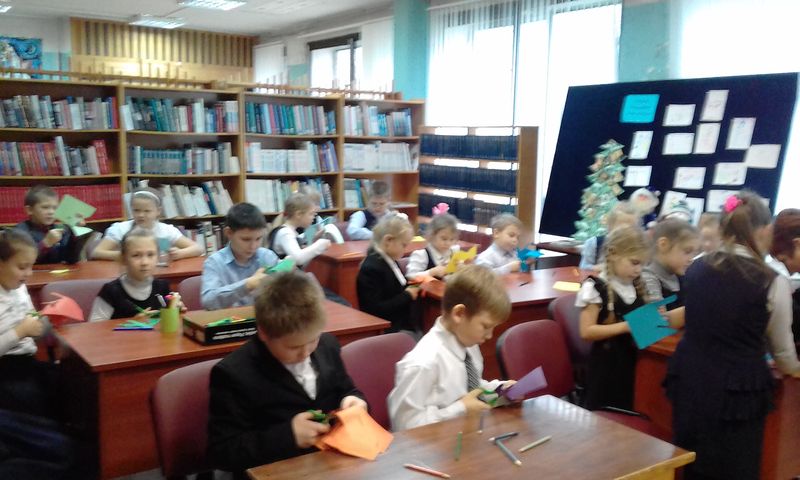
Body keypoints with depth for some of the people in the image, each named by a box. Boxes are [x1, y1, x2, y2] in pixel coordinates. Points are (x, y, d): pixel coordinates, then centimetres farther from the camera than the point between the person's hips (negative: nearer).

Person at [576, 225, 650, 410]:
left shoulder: (637, 286, 8)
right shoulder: (596, 288, -14)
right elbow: (587, 331, -17)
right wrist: (626, 326, -22)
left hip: (632, 361, 7)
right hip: (606, 365, -7)